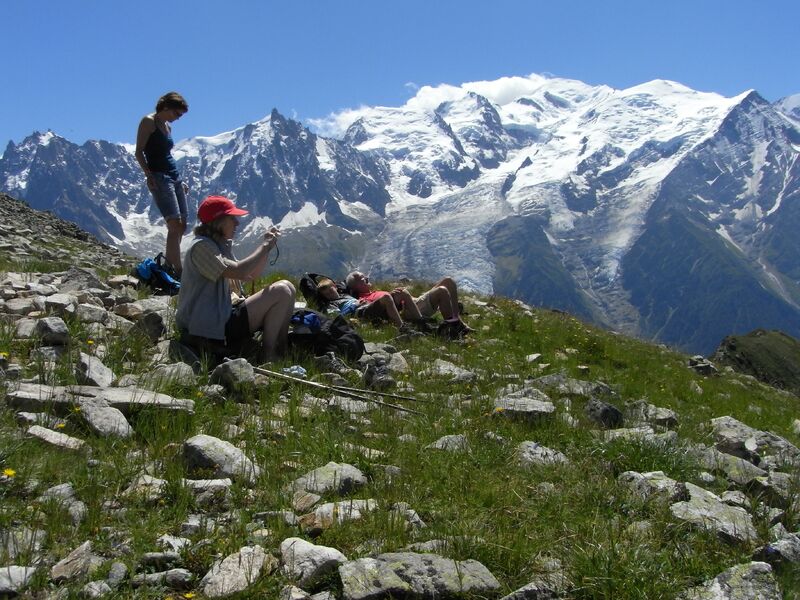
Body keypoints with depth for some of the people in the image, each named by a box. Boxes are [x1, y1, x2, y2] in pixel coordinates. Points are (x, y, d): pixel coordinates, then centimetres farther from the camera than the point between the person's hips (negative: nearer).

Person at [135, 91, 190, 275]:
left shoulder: (168, 127, 19)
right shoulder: (148, 121, -4)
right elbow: (139, 152, -9)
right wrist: (149, 175, -19)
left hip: (174, 177, 9)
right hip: (159, 176, -9)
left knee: (181, 226, 5)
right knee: (175, 224, -17)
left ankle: (168, 264, 15)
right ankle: (178, 272, -19)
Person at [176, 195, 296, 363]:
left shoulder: (220, 246, 16)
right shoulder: (201, 246, -15)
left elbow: (249, 276, 19)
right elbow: (238, 272, -26)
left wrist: (266, 245, 6)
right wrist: (265, 247, -13)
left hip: (218, 320, 11)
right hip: (208, 331, -11)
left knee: (286, 288, 14)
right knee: (282, 291, -15)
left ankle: (281, 353, 9)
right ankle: (269, 358, -7)